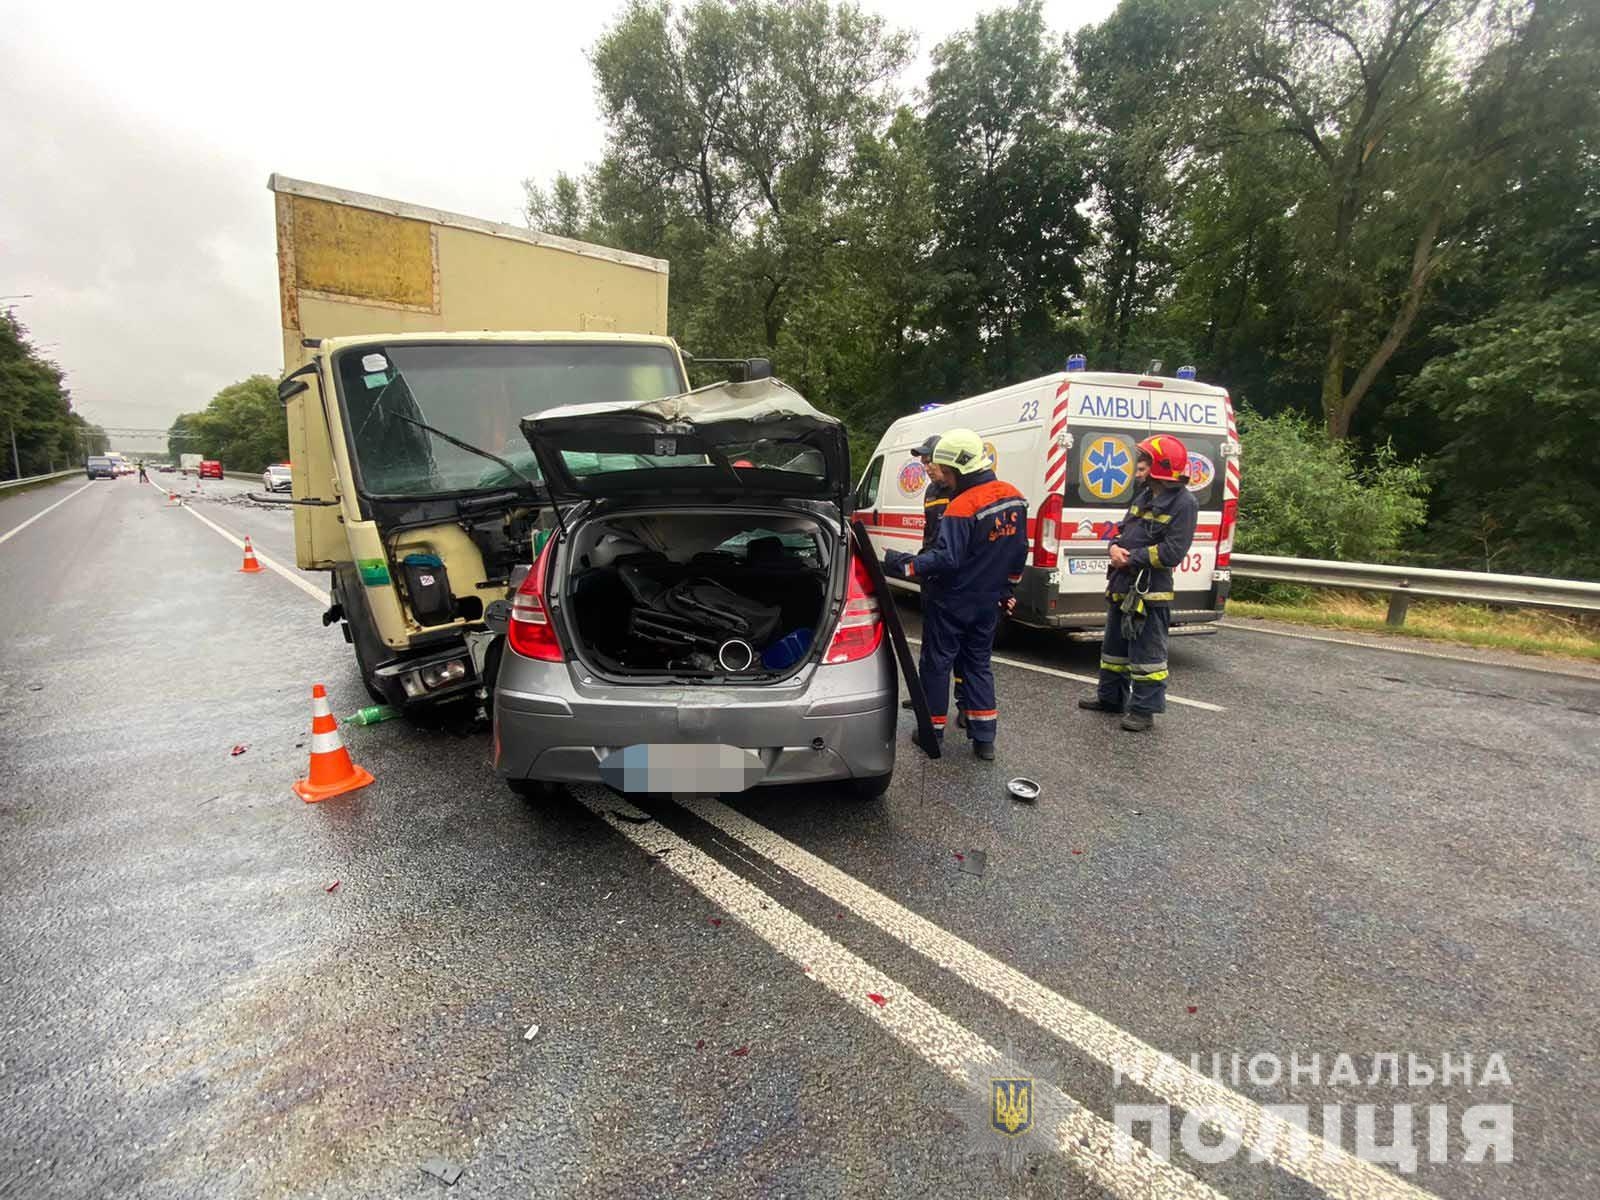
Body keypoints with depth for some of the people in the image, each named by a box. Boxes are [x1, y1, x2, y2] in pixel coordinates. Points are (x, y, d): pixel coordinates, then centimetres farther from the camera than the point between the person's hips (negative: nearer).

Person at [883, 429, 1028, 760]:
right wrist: (1006, 588, 22)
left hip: (953, 603, -7)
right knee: (978, 663, 16)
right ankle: (984, 739, 17)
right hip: (988, 602, 8)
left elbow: (945, 558, -29)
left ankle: (933, 731, 17)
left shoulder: (962, 507, -23)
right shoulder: (1014, 498, 4)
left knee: (936, 664, 7)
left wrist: (902, 564, -24)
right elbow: (1020, 550, 12)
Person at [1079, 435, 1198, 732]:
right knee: (1115, 644, 19)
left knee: (1147, 652, -1)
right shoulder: (1144, 496, 14)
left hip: (1151, 591, -9)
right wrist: (1115, 547, -4)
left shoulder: (1182, 503, -13)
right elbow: (1124, 528, 19)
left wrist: (1132, 558, -17)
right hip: (1122, 585, 9)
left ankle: (1144, 709, 8)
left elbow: (1173, 551, -20)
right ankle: (1110, 696, 33)